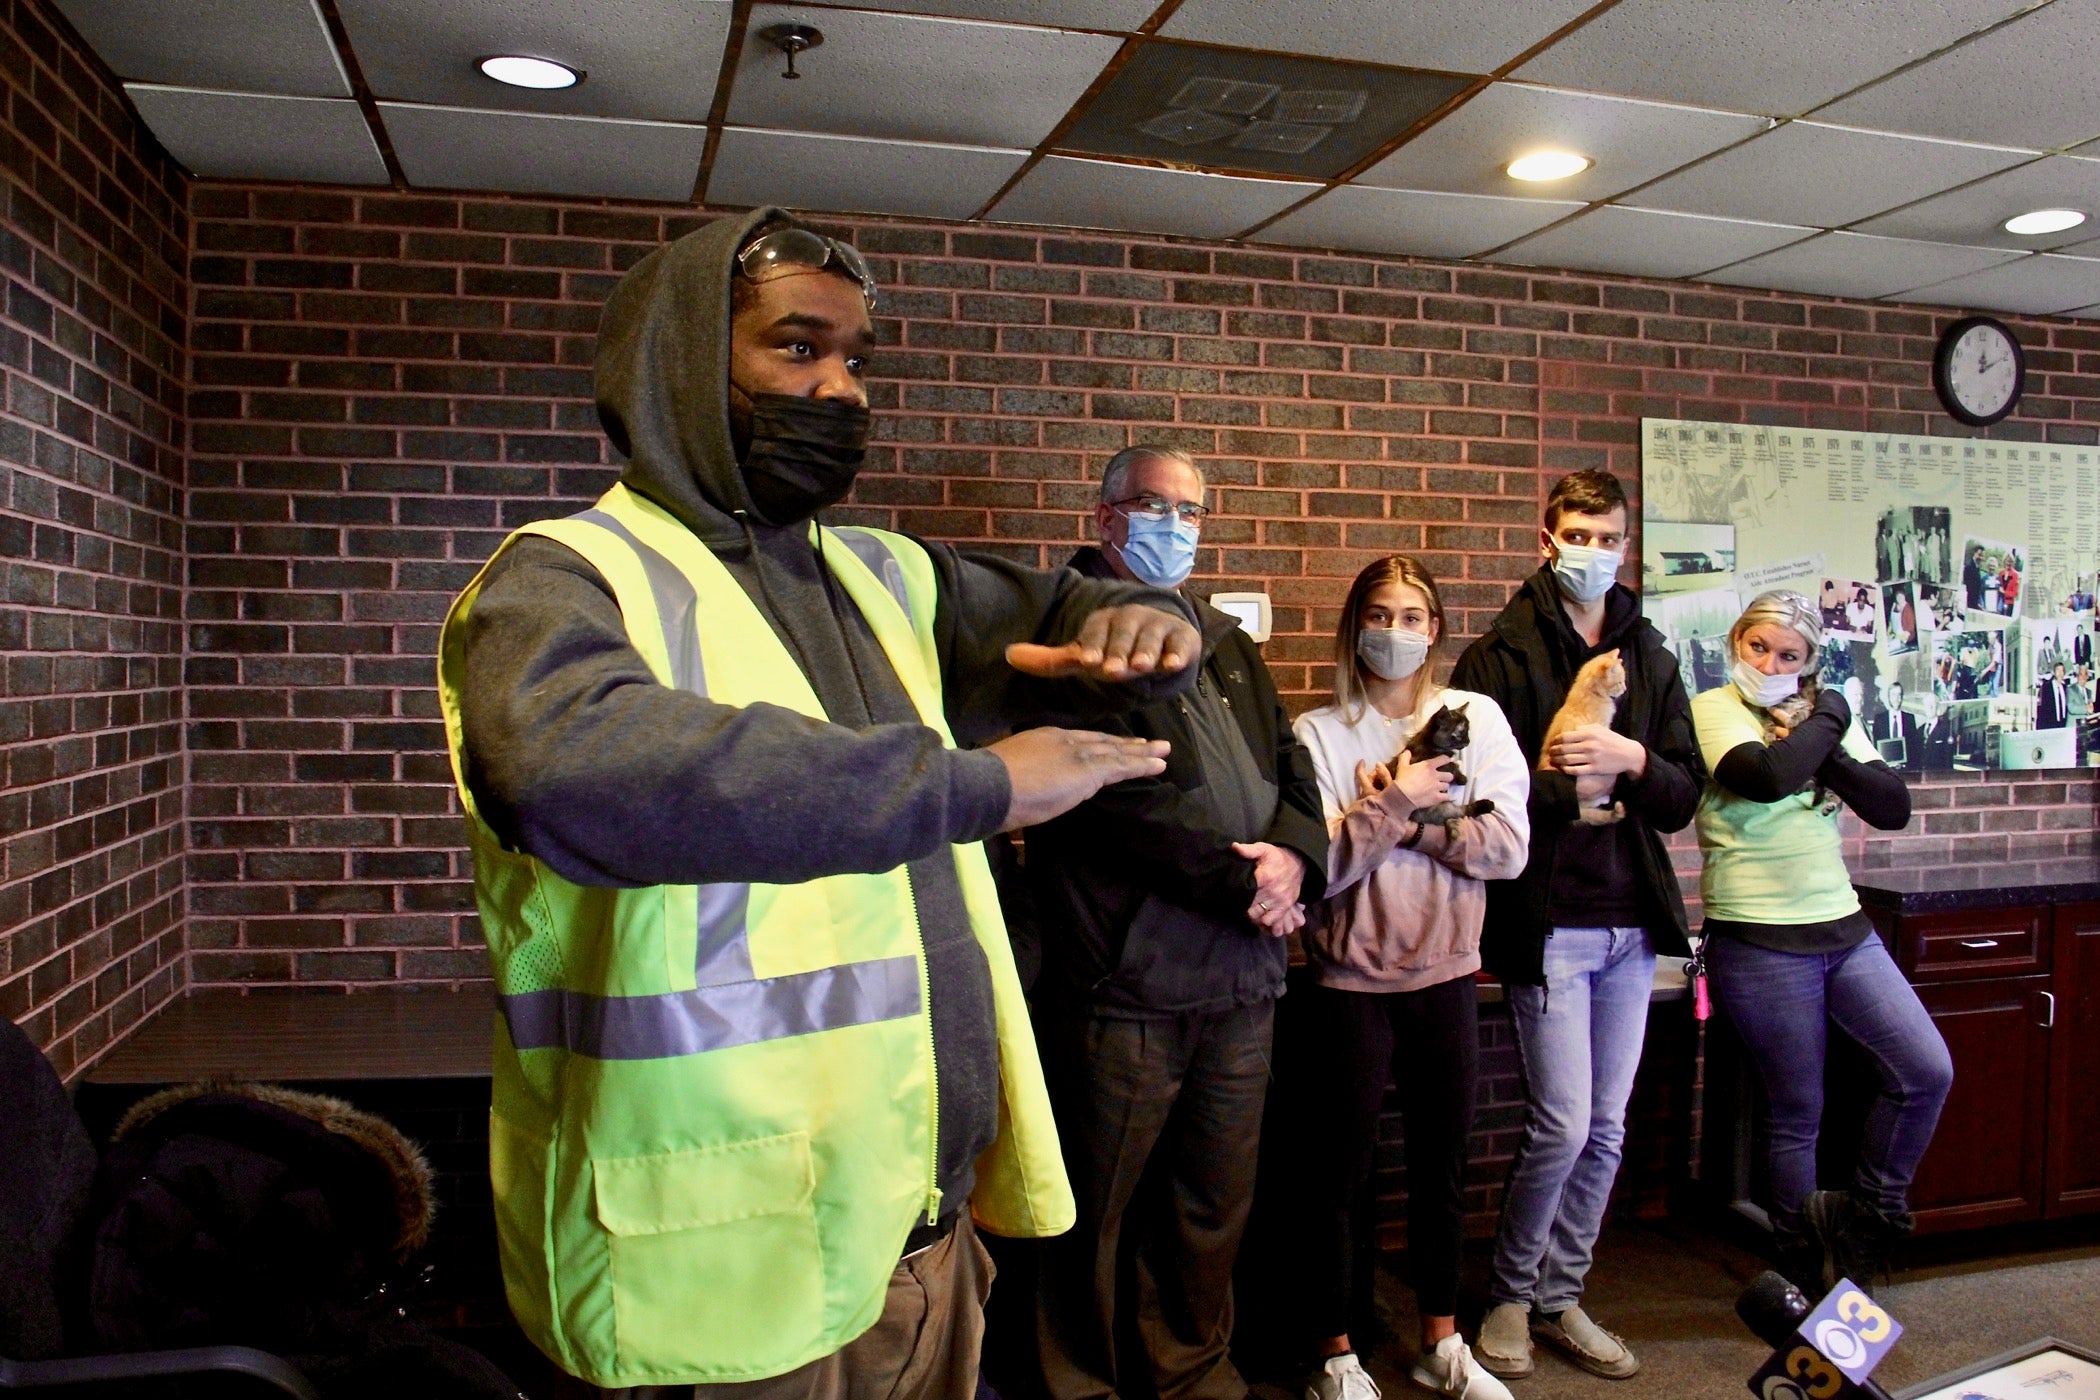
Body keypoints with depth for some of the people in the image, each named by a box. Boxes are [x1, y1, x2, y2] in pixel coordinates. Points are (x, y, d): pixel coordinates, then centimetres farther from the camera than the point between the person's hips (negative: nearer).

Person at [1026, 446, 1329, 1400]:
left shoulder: (1226, 644, 20)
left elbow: (1291, 771, 15)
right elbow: (1116, 803, -16)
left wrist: (1292, 854, -6)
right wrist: (1242, 883, -12)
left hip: (1242, 979, 7)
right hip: (1123, 978, -6)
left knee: (1215, 1203, 15)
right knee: (1099, 1210, 6)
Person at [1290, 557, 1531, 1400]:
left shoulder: (1475, 718, 1)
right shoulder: (1318, 735, -6)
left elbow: (1509, 848, -9)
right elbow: (1321, 866, -15)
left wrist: (1399, 816, -16)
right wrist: (1398, 801, -20)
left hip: (1446, 976, 3)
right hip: (1352, 983, -2)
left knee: (1442, 1169, 16)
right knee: (1339, 1173, 8)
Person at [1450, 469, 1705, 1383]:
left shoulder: (1650, 659, 11)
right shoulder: (1499, 657, -5)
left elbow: (1686, 794, 6)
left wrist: (1632, 761, -13)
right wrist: (1563, 784, -16)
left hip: (1633, 924, 6)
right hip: (1547, 920, -5)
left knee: (1606, 1129, 12)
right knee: (1564, 1124, -4)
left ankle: (1559, 1298, 28)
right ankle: (1509, 1295, 19)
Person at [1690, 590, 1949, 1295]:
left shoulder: (1824, 719, 11)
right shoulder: (1713, 710, -7)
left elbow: (1893, 807, 1)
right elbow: (1767, 777, -27)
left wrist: (1821, 747, -12)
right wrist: (1830, 718, -10)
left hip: (1844, 929, 6)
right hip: (1761, 941, -6)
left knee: (1928, 1070, -1)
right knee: (1797, 1113, 4)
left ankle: (1867, 1211, 21)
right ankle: (1804, 1274, 22)